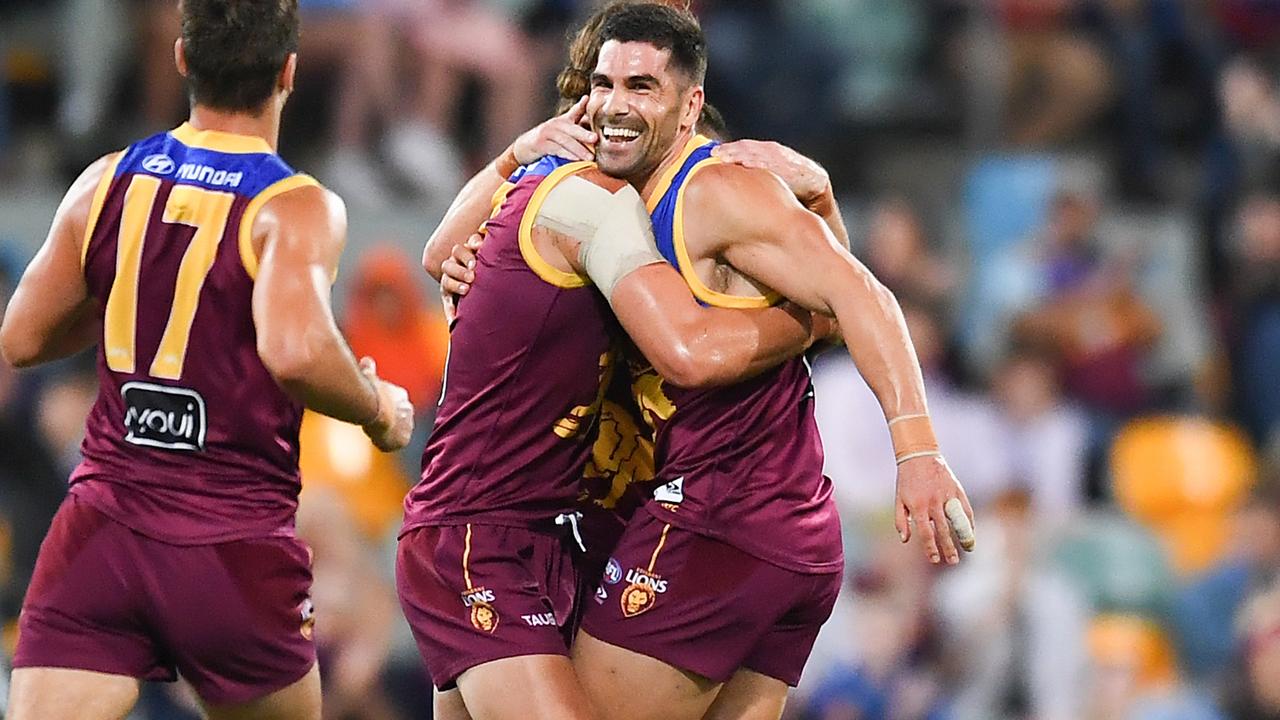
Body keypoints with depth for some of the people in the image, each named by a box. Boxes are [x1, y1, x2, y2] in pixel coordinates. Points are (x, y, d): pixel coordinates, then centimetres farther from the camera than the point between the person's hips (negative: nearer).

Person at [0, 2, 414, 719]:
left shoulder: (106, 183, 5)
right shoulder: (298, 209, -10)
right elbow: (295, 350, -28)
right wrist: (377, 409, -8)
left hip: (101, 531, 3)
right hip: (235, 546, -3)